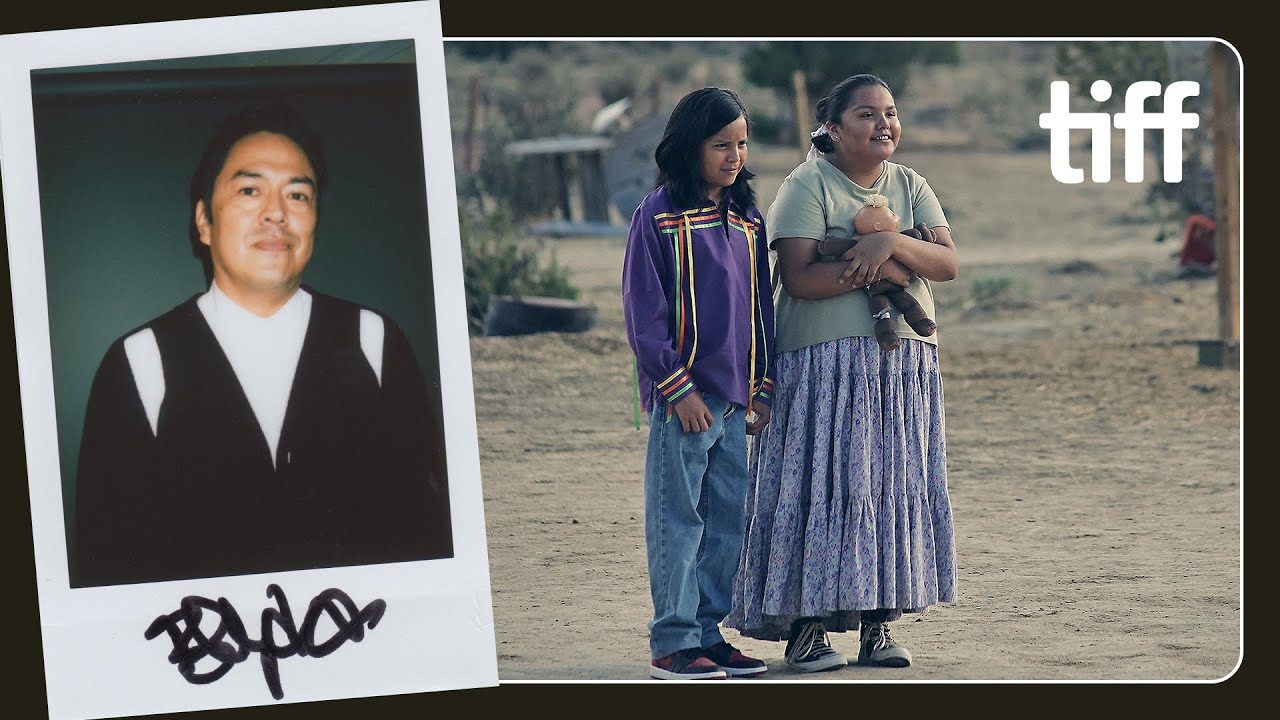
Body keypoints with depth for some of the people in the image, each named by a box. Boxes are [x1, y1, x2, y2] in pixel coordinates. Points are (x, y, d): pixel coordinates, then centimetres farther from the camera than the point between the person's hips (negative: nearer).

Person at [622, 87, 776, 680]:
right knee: (678, 520, -3)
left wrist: (764, 386, 12)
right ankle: (673, 643, 1)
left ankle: (708, 633, 17)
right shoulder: (660, 215, -6)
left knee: (727, 520, 9)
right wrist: (678, 387, -13)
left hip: (734, 399, 6)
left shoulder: (746, 220, 13)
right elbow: (644, 311, -9)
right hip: (683, 397, -6)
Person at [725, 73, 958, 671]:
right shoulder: (807, 186, -3)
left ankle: (878, 622, 9)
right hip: (826, 363, -5)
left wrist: (891, 243, -17)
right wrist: (882, 270, -13)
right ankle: (806, 626, -5)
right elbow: (801, 279, -15)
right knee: (824, 485, -7)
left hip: (904, 365, 5)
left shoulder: (911, 187, 13)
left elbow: (947, 263, 0)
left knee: (894, 485, 3)